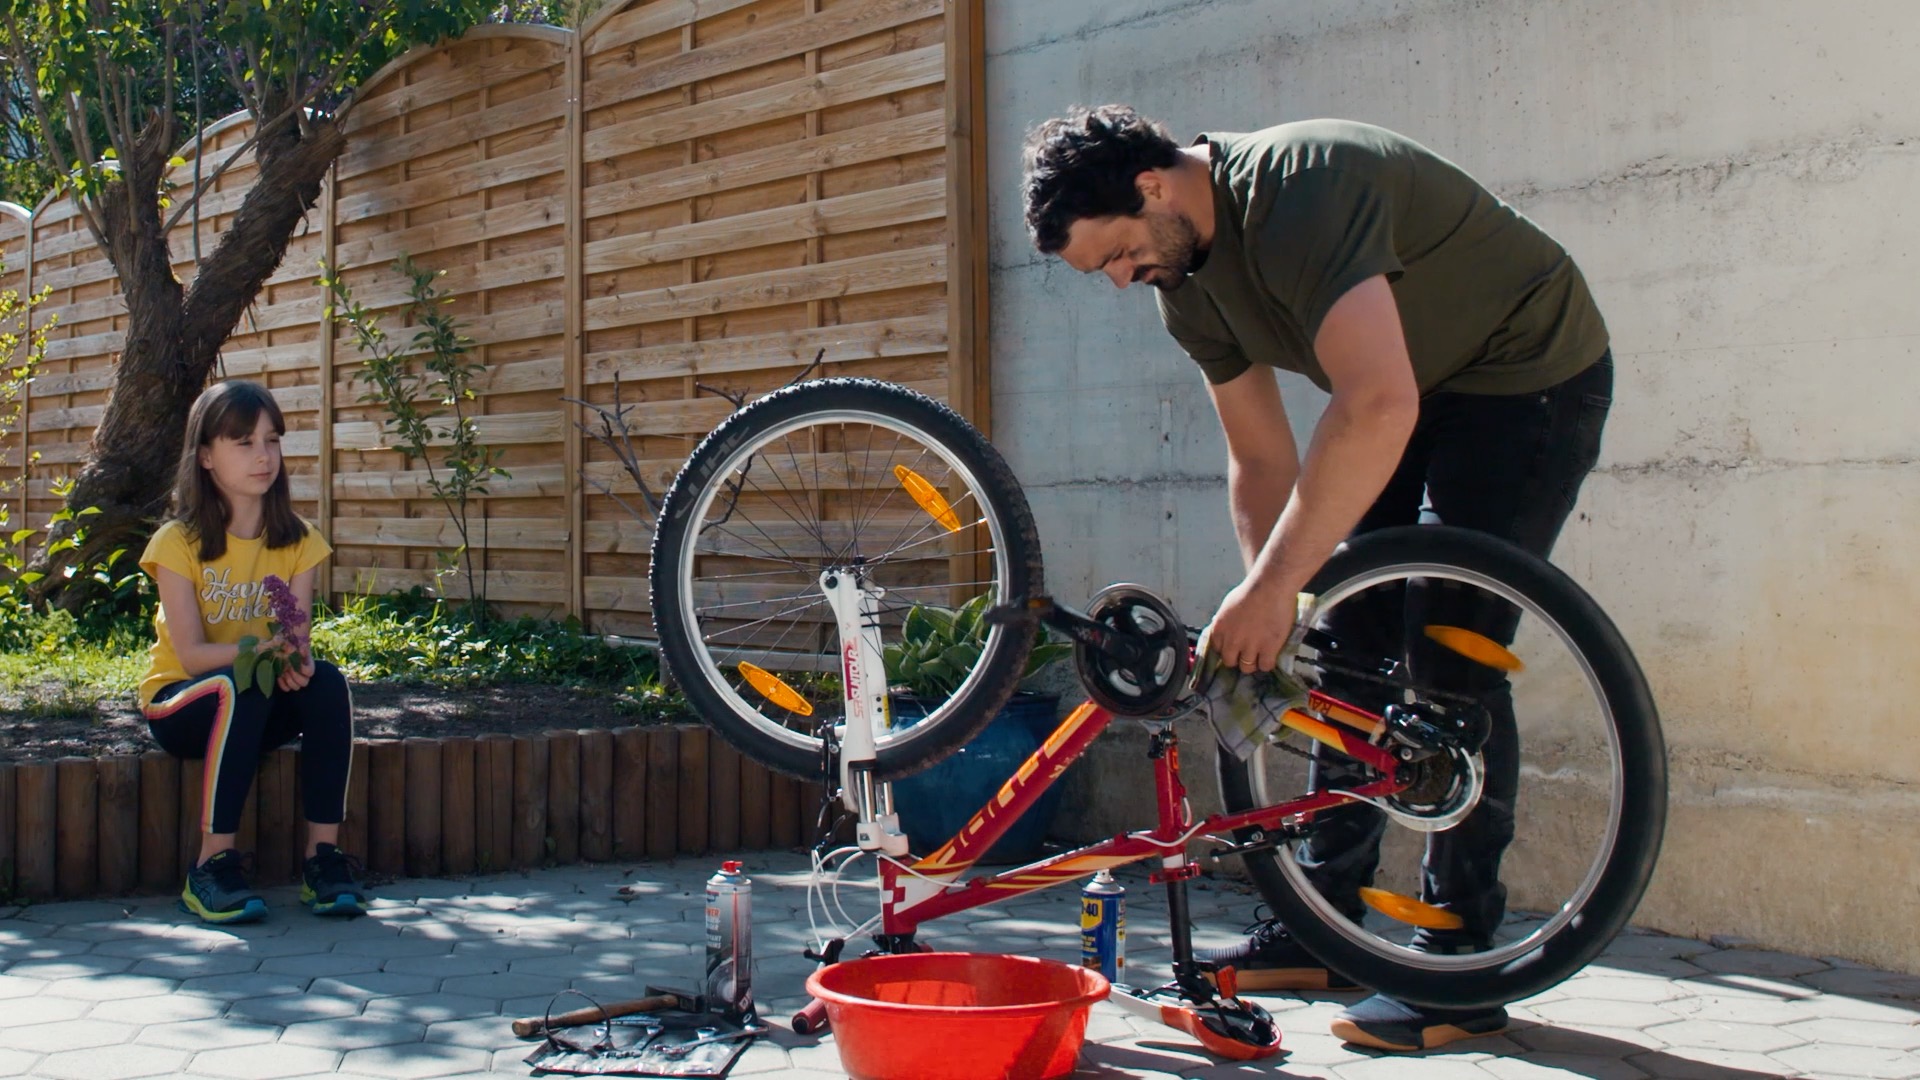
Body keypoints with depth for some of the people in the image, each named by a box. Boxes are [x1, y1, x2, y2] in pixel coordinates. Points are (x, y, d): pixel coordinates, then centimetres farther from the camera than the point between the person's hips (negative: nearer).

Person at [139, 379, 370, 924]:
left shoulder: (297, 541, -1)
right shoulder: (179, 542, -12)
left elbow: (298, 638, -7)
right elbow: (191, 654, -18)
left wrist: (295, 656, -31)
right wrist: (262, 648, -35)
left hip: (261, 705, 4)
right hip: (180, 702, -3)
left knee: (326, 682, -27)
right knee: (240, 688, -36)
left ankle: (323, 859, -26)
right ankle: (212, 868, -32)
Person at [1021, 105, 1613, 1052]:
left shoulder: (1298, 191, -33)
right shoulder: (1184, 276, -4)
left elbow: (1377, 406, -44)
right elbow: (1261, 459, 0)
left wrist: (1273, 585, -43)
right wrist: (1267, 618, -10)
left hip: (1530, 377, -8)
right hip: (1409, 392, 9)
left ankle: (1460, 970, -10)